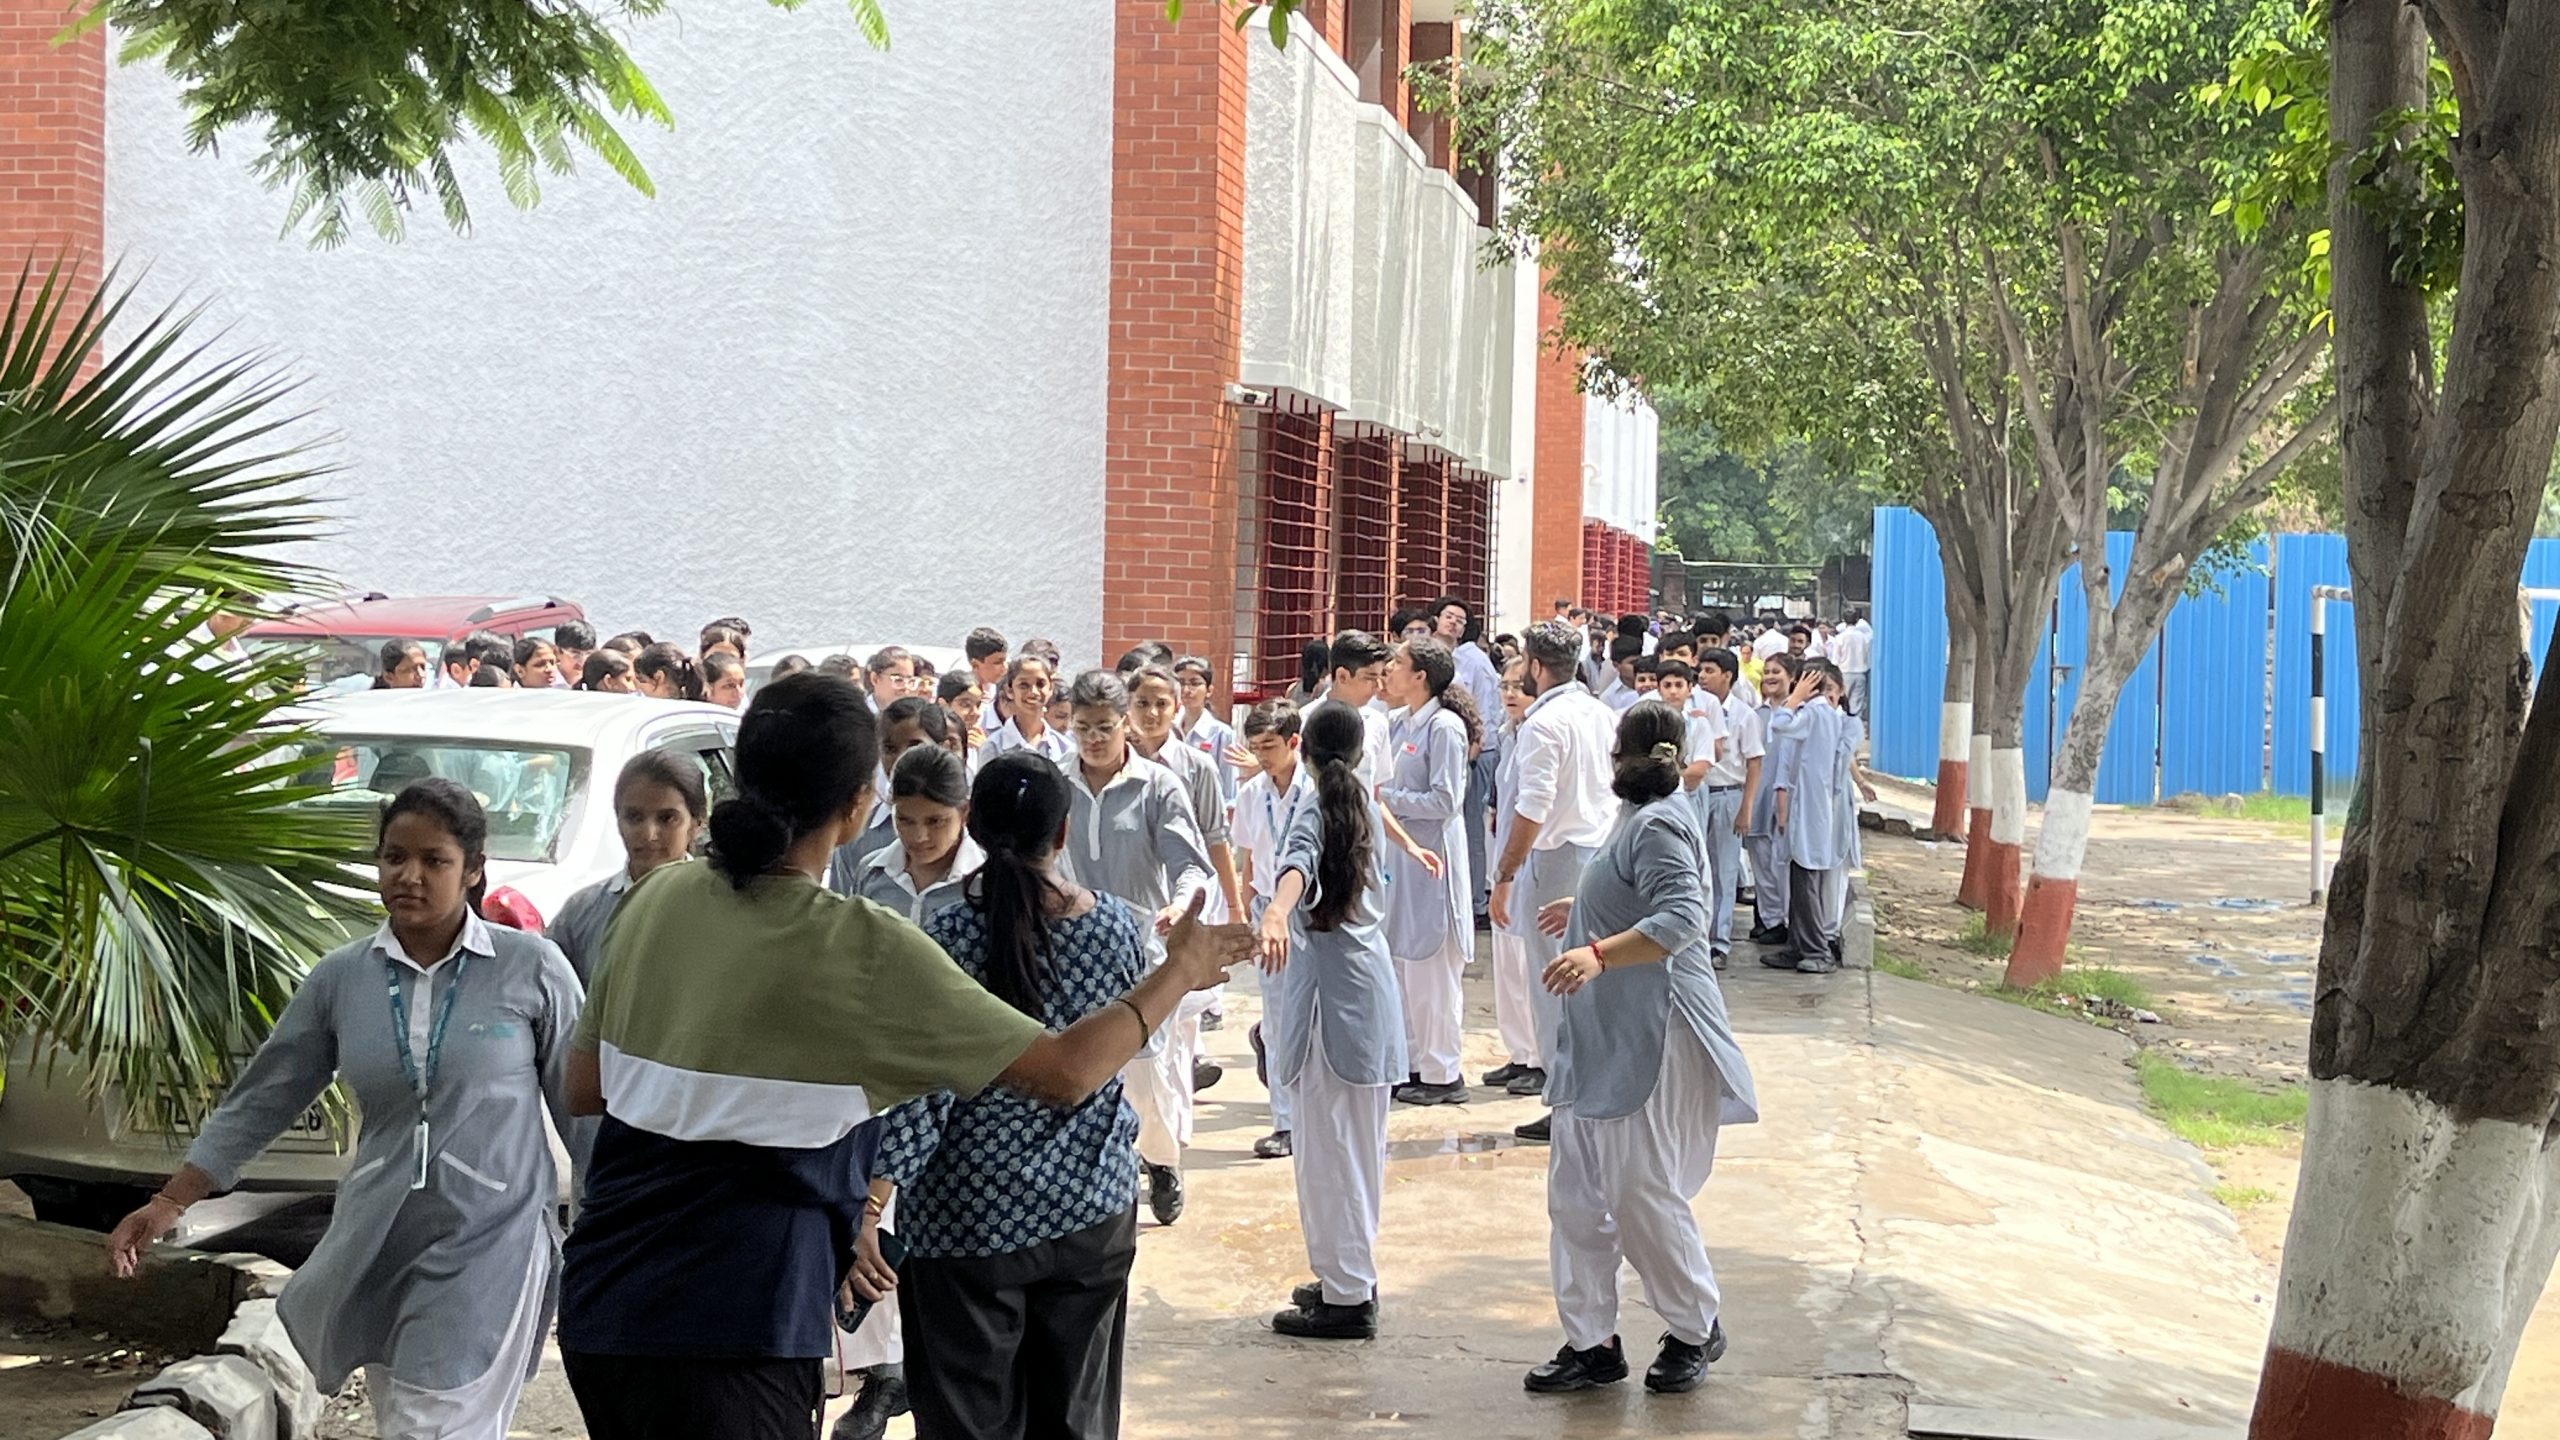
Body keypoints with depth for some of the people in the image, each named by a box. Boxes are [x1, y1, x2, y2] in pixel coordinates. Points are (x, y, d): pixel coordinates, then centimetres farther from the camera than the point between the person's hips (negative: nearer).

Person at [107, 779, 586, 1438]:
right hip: (375, 1241, 4)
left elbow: (578, 1103, 1)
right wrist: (170, 1203, 6)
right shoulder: (341, 977, 4)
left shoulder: (529, 966, -6)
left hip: (489, 1242, -4)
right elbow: (260, 1101, 10)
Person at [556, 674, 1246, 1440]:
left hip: (600, 1306, 7)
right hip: (727, 1332, -6)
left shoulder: (655, 897, 1)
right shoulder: (865, 949, -15)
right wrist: (1180, 972, 5)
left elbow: (584, 1088, 11)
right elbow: (1068, 1071, -10)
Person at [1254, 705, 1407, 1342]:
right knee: (1360, 1143, 15)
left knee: (1330, 1148, -4)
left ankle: (1347, 1299, -1)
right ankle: (1352, 1278, 25)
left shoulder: (1315, 814, -11)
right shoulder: (1364, 805, 10)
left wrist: (1275, 914, -54)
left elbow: (1299, 864, -35)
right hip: (1369, 979, 8)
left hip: (1333, 990, -8)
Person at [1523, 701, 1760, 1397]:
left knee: (1642, 1193, -2)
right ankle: (1592, 1342, 14)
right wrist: (1584, 910, 44)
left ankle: (1696, 1329, 17)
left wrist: (1599, 953, -39)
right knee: (1576, 1192, 8)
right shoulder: (1644, 817, 15)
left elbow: (1681, 920, -29)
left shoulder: (1658, 826, -15)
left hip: (1649, 1040, -10)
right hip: (1603, 1038, 10)